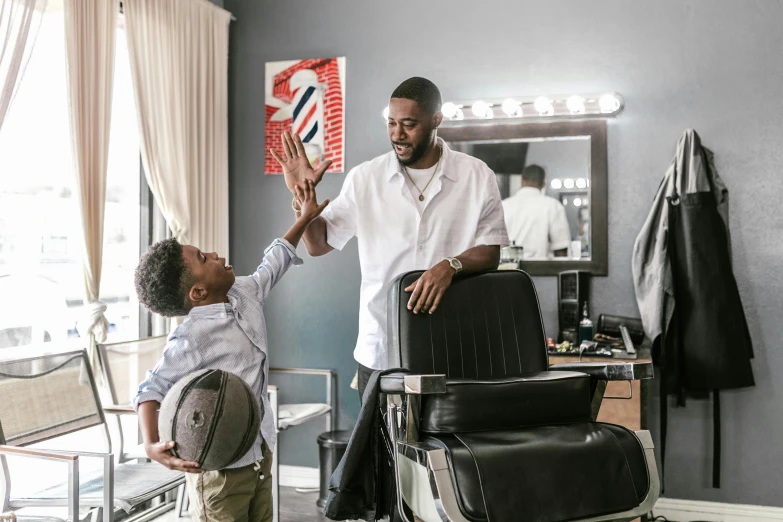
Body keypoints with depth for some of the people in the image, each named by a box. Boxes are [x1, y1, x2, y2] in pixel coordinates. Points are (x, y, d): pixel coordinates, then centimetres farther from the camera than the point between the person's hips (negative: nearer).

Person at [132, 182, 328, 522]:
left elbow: (273, 265, 19)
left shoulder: (244, 293, 1)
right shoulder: (191, 339, -22)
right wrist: (151, 444, -34)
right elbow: (152, 389, -19)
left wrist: (304, 219, 26)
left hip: (260, 454, 7)